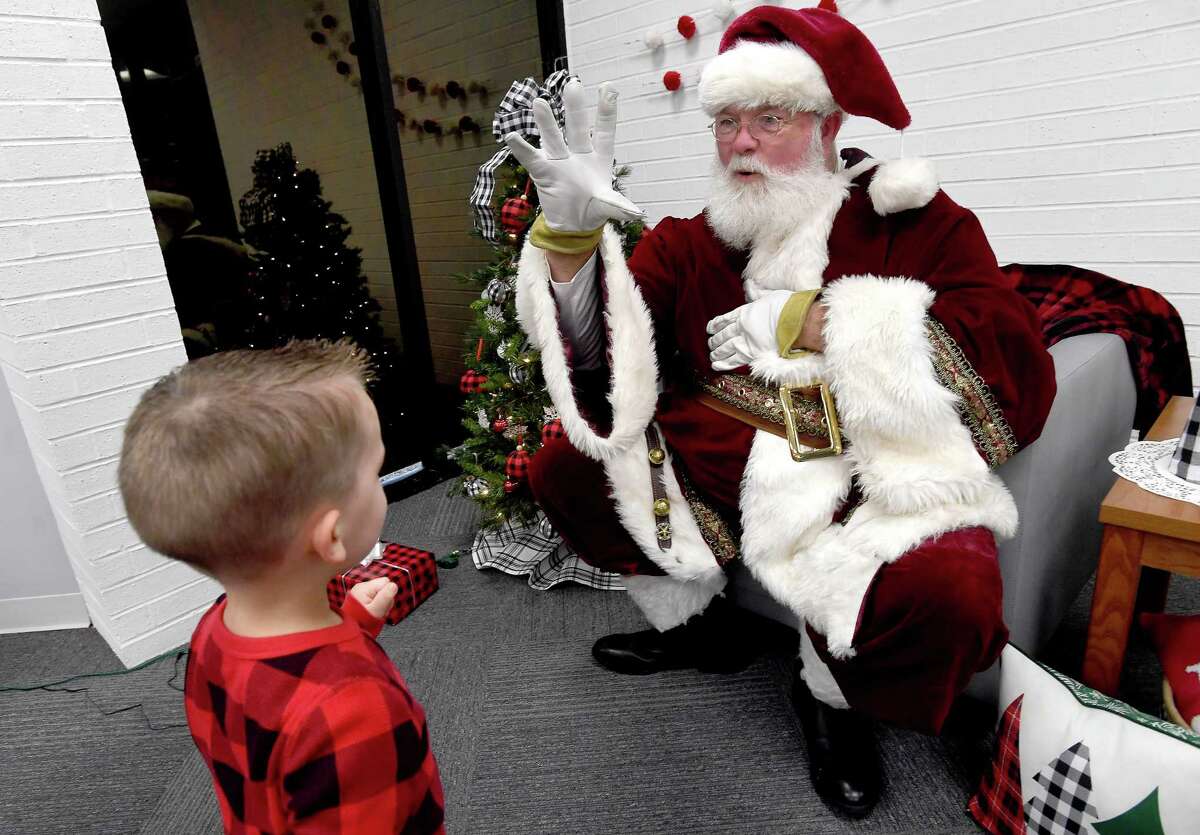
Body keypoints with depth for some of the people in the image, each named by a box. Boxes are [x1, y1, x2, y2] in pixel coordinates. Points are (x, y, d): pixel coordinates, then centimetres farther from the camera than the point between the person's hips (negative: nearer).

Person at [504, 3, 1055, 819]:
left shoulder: (914, 221, 0)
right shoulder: (690, 241, 8)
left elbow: (1020, 368, -14)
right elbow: (595, 362, -2)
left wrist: (804, 322, -15)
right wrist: (570, 229, -19)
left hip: (872, 485, -3)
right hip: (709, 467, 4)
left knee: (947, 597, -32)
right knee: (562, 467, 0)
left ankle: (832, 696, 7)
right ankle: (695, 624, 21)